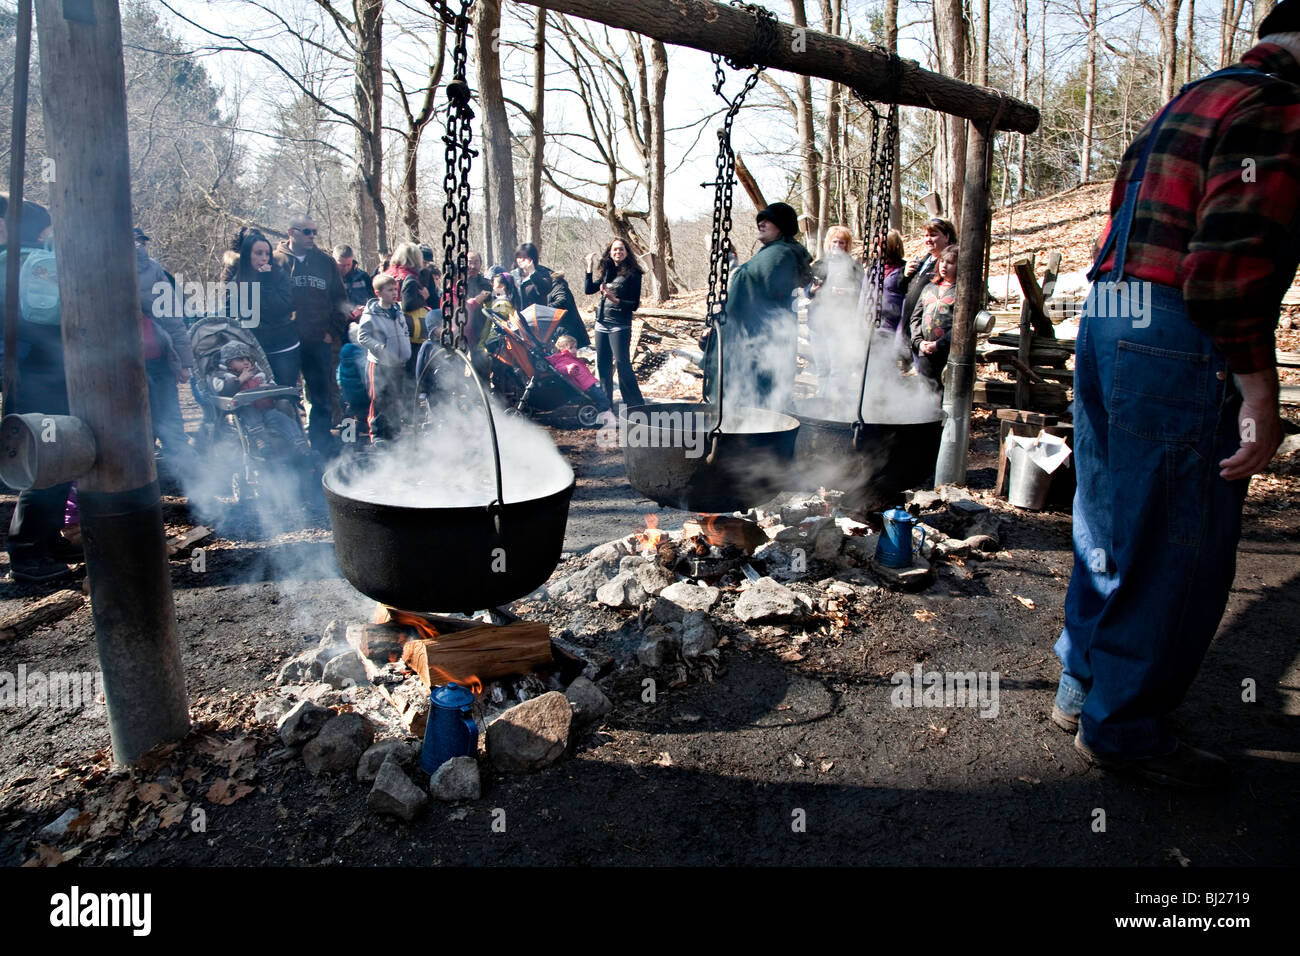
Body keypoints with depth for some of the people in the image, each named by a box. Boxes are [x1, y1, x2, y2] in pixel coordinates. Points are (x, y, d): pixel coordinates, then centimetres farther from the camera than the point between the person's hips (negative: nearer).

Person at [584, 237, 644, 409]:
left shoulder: (632, 274, -7)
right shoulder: (606, 271, 10)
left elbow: (634, 305, -9)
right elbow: (589, 289, 11)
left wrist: (615, 300, -22)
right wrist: (589, 267, 6)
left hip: (620, 325, -6)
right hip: (602, 324, 6)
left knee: (622, 364, -9)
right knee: (603, 364, 11)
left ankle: (636, 404, -1)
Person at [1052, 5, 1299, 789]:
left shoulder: (1192, 101, 23)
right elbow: (1231, 263, -20)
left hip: (1107, 328, 10)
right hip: (1179, 350, -10)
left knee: (1113, 531, 17)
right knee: (1175, 552, -1)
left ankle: (1084, 688, 30)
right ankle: (1124, 726, 10)